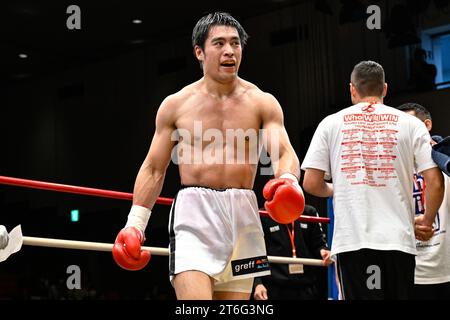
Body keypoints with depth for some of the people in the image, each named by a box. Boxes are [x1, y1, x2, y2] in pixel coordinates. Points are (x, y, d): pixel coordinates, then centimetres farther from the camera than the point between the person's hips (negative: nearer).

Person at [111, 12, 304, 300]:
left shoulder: (262, 103, 5)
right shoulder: (176, 105, 5)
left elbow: (284, 152, -8)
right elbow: (153, 169, 10)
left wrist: (288, 180, -32)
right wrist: (135, 223, 2)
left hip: (243, 213, 2)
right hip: (194, 213, -2)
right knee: (194, 301, -18)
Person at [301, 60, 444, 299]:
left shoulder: (331, 123, 6)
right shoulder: (410, 124, 6)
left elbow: (311, 184, 2)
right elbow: (435, 182, -1)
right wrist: (426, 222, 15)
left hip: (351, 240, -1)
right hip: (398, 239, 1)